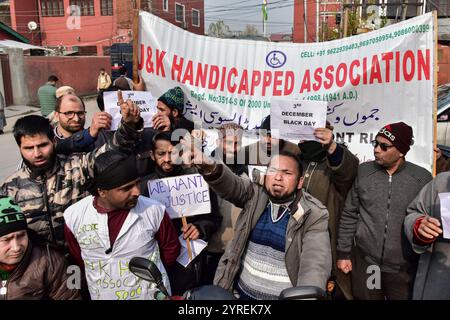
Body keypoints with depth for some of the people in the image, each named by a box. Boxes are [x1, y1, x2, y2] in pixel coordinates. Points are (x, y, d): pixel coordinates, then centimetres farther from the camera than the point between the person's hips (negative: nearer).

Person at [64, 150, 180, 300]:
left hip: (153, 294, -1)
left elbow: (171, 248, -2)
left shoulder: (154, 210, -18)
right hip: (101, 295, 2)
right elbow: (78, 255, 4)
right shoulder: (73, 216, -13)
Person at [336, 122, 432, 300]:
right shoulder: (362, 172, -3)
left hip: (405, 269, 0)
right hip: (364, 263, 1)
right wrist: (343, 253, 2)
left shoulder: (423, 178, -5)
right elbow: (349, 215, 3)